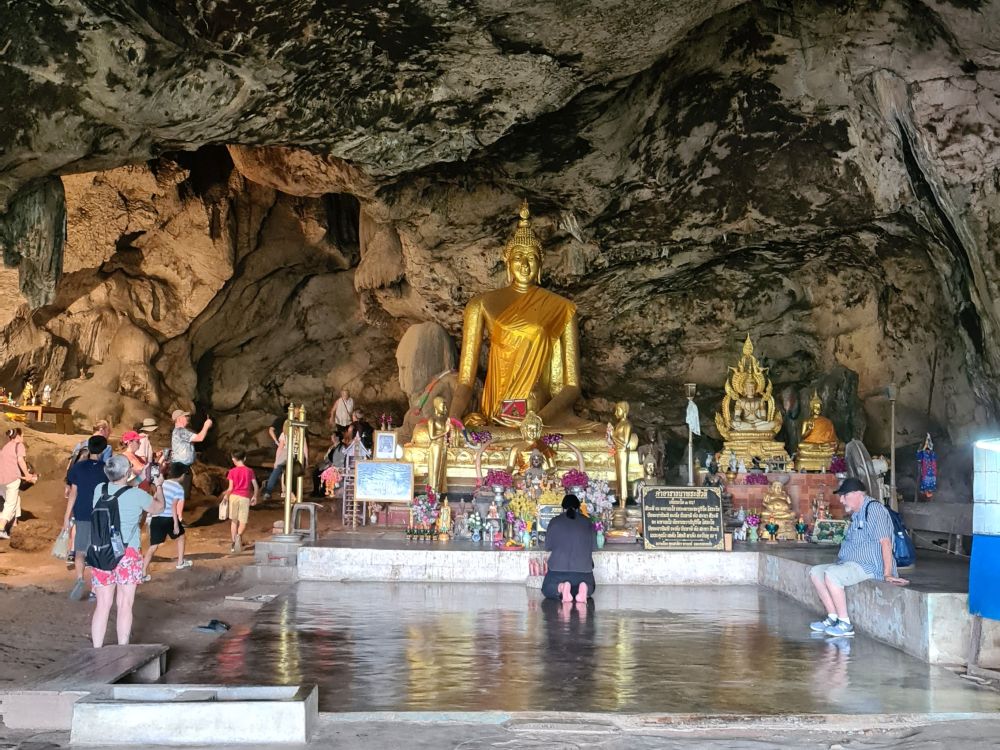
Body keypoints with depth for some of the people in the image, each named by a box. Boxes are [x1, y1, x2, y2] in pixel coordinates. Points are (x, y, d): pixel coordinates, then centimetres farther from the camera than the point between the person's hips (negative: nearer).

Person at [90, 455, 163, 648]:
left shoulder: (99, 490, 0)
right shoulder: (136, 495, -11)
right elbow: (158, 508, 8)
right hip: (127, 554, -4)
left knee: (103, 605, 8)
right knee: (125, 605, 6)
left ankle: (97, 652, 9)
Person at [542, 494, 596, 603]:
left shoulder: (554, 522, 2)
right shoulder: (587, 522, 5)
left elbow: (548, 546, 8)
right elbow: (592, 545, 11)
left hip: (558, 567, -1)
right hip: (583, 569, 1)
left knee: (547, 590, 21)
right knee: (590, 587, 28)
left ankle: (561, 587, -15)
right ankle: (584, 587, -10)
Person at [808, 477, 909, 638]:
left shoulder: (873, 508, -14)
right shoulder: (857, 514, 19)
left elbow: (885, 542, -22)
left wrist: (888, 574, -27)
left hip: (869, 567, -11)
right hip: (852, 564, 11)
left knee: (831, 574, -29)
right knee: (815, 572, 4)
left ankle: (845, 624, -23)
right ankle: (833, 618, -3)